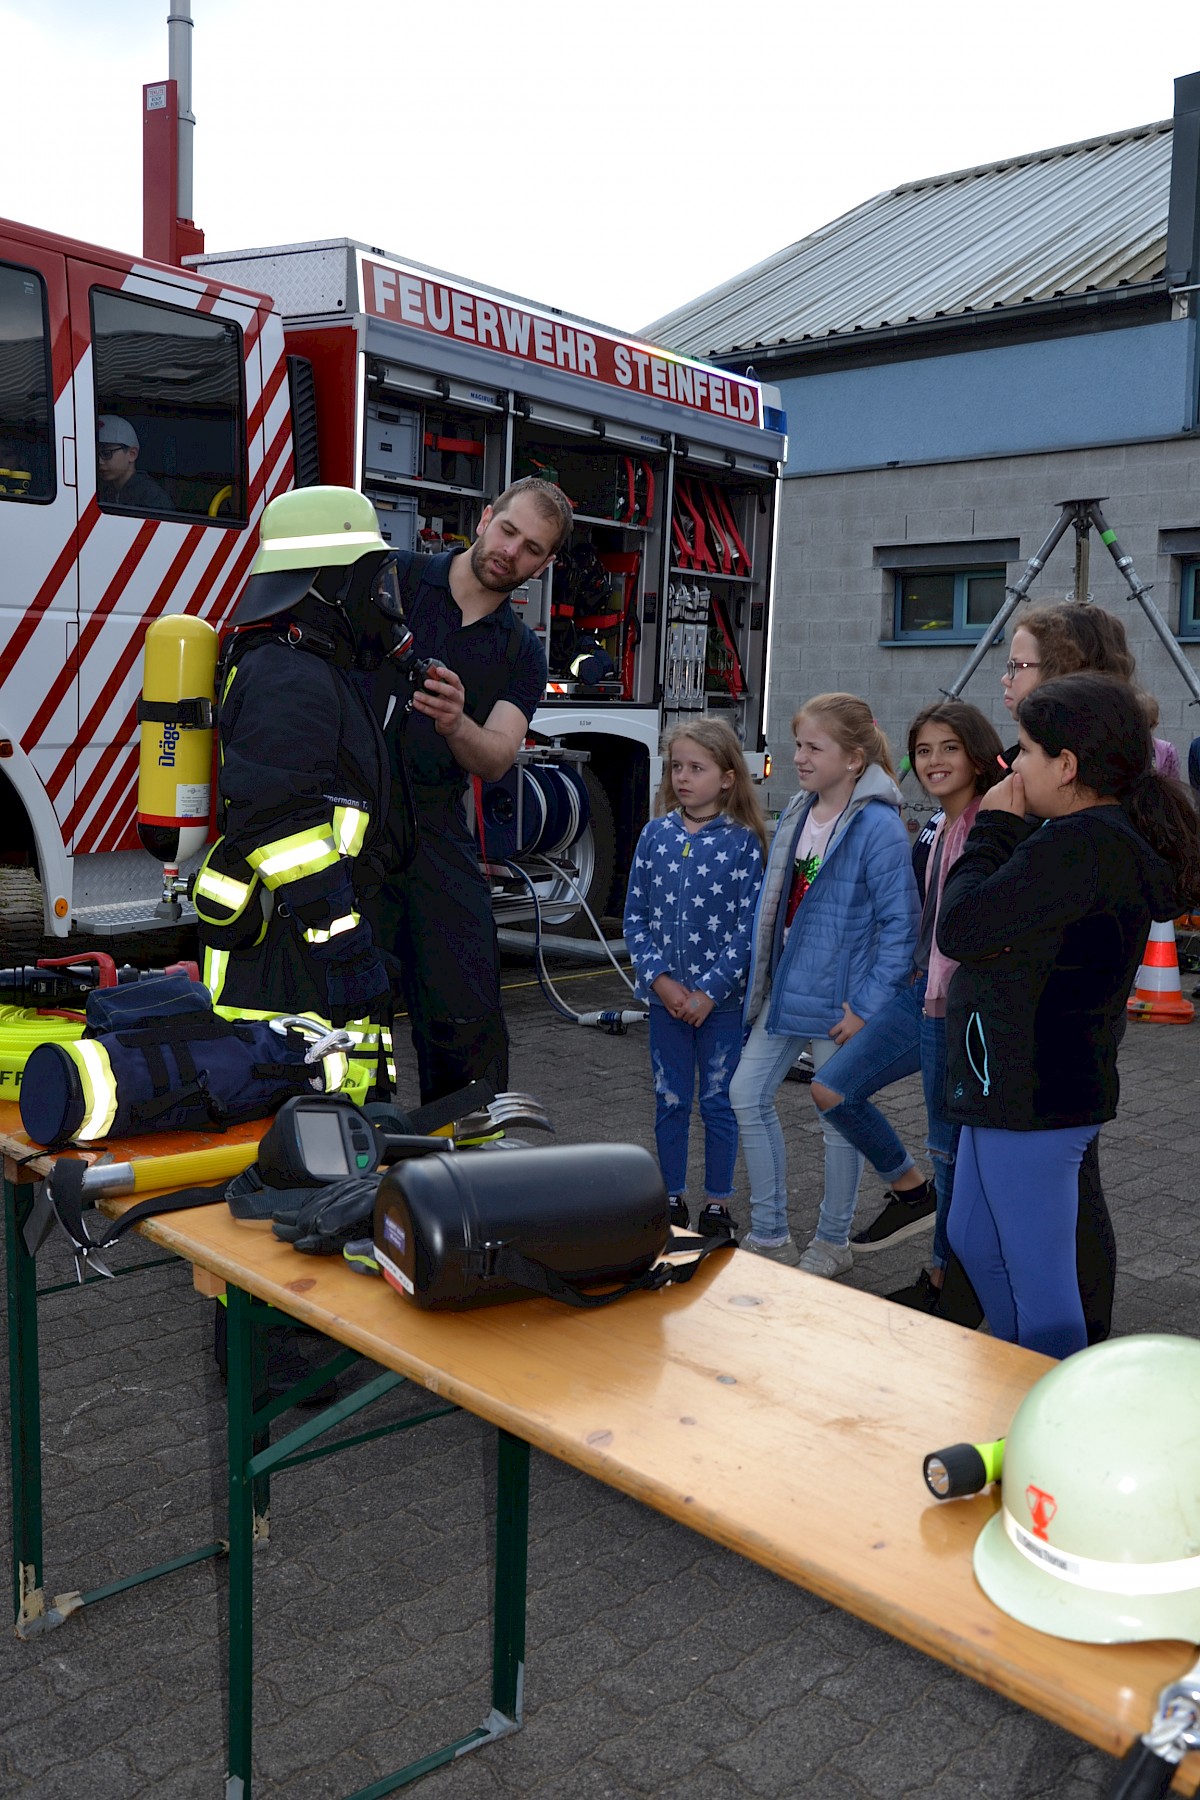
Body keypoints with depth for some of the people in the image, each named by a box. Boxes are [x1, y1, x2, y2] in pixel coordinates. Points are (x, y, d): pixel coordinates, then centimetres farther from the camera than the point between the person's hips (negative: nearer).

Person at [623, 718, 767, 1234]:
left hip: (722, 997, -3)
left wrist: (709, 990, -15)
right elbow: (635, 915, 3)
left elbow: (747, 925, -10)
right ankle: (672, 1200, 25)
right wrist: (659, 979, -9)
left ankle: (717, 1204, 21)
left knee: (719, 1103, 7)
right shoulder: (656, 835, 2)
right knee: (669, 1102, 12)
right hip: (664, 995, 3)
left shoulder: (743, 842, -7)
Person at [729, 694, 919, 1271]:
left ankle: (832, 1243, 27)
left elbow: (900, 924, -18)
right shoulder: (798, 813, 6)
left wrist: (866, 1007, -18)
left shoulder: (878, 826, -17)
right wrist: (762, 977, 11)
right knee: (748, 1095, 9)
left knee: (837, 1118, 7)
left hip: (837, 999, -8)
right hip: (785, 988, 8)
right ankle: (769, 1235, 22)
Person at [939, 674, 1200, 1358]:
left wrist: (995, 828, -11)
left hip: (1032, 1098, -11)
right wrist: (1010, 832, 5)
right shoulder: (1118, 837, 10)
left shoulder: (1078, 844, -24)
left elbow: (959, 928, -22)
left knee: (1040, 1287, 2)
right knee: (974, 1242, 26)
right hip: (1020, 1088, 11)